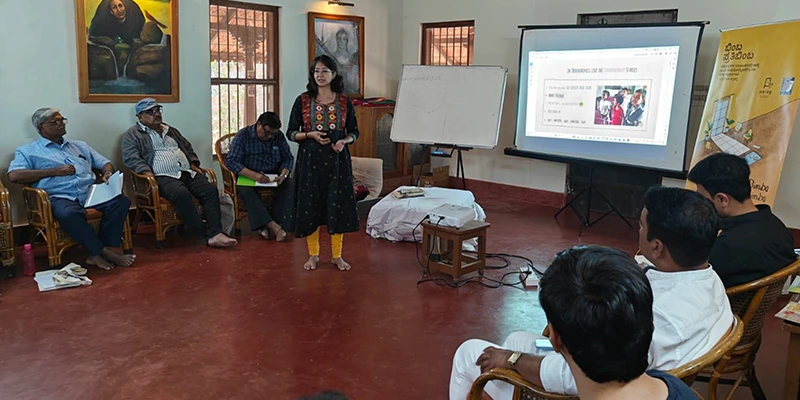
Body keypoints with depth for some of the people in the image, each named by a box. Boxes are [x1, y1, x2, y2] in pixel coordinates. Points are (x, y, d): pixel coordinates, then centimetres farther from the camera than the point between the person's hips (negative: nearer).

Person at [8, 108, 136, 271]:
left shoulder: (79, 146, 28)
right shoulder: (28, 151, 12)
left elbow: (105, 163, 26)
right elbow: (14, 176, -4)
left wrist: (108, 173, -1)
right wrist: (55, 171, -6)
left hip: (91, 193, 5)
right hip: (60, 197, -5)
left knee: (122, 201, -23)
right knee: (68, 213, -41)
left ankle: (96, 254, -25)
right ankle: (104, 252, -28)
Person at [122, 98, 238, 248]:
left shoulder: (171, 130, 28)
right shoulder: (133, 134, 9)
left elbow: (188, 148, 35)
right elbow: (131, 158, -5)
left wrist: (193, 164, 15)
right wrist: (148, 173, -21)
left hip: (187, 173, 7)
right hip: (163, 177, -6)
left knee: (211, 190, -21)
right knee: (182, 194, -38)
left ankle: (216, 234, -31)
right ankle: (204, 236, -29)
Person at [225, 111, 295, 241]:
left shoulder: (279, 136, 4)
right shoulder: (243, 136, -8)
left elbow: (288, 157, 5)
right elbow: (231, 161, -17)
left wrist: (284, 174, -19)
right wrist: (253, 175, -32)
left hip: (273, 177, 3)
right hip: (248, 177, -3)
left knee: (289, 185, -27)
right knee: (246, 190, -36)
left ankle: (265, 225, -30)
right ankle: (273, 226, -43)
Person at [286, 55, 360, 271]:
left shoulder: (345, 102, 3)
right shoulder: (303, 101, 0)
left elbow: (354, 132, 9)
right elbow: (291, 133, 2)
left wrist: (344, 141, -12)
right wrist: (310, 135, -16)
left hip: (337, 159, 1)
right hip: (310, 159, 0)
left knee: (338, 206, 1)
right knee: (310, 206, 3)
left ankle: (337, 255, 15)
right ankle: (313, 254, 18)